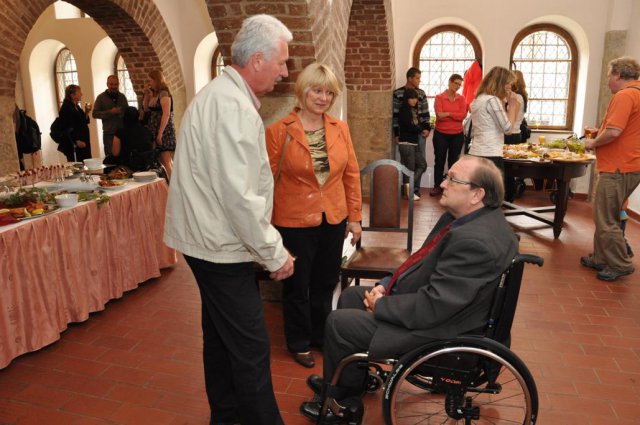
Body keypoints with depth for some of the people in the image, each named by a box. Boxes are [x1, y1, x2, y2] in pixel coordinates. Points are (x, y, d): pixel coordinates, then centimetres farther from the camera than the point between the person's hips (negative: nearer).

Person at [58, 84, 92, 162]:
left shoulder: (77, 107, 15)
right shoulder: (66, 108, -11)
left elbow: (83, 122, 20)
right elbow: (68, 127, -19)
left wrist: (86, 112, 6)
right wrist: (77, 141, -24)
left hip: (84, 142, 9)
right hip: (74, 144, -9)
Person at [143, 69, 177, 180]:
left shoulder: (164, 93, -11)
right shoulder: (155, 94, 16)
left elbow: (166, 114, -20)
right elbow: (146, 109, 22)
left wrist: (160, 133, -22)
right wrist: (146, 95, 8)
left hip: (164, 130, -9)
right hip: (156, 131, 9)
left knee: (166, 162, -11)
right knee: (166, 161, 10)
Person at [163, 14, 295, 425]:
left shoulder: (220, 93, 12)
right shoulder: (234, 107, -21)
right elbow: (239, 196, -25)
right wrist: (275, 253, -15)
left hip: (209, 238, 11)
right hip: (221, 243, -11)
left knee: (221, 334, 22)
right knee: (251, 346, -1)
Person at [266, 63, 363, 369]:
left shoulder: (340, 128, 1)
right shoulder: (279, 131, -11)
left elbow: (352, 173, 5)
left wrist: (355, 216, 5)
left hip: (334, 220, 4)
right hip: (295, 222, -3)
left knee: (325, 283, 19)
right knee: (297, 286, 14)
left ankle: (322, 335, 42)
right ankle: (300, 343, 36)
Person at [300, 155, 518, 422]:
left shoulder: (475, 241, -31)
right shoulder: (471, 218, 1)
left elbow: (430, 308, -30)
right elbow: (424, 262, 12)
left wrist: (380, 306, -14)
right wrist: (387, 284, 0)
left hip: (436, 328, -10)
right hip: (431, 301, 10)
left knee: (338, 323, -5)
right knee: (351, 296, 16)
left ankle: (338, 401, 22)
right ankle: (349, 379, 31)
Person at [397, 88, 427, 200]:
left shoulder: (414, 110, 13)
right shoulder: (404, 110, -11)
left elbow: (416, 125, 15)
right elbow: (410, 127, -15)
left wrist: (418, 128, -6)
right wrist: (421, 129, 0)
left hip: (415, 143, 8)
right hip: (406, 144, -8)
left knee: (422, 165, 5)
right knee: (410, 168, -2)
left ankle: (412, 187, 8)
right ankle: (411, 189, 8)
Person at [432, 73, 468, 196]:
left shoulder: (461, 99, 5)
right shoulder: (439, 97, -3)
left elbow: (463, 115, -8)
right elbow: (439, 115, -14)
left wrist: (448, 113, -16)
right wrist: (456, 115, -15)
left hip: (457, 135, 2)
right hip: (441, 134, -2)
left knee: (453, 161, 10)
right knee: (439, 160, 3)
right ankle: (437, 186, 11)